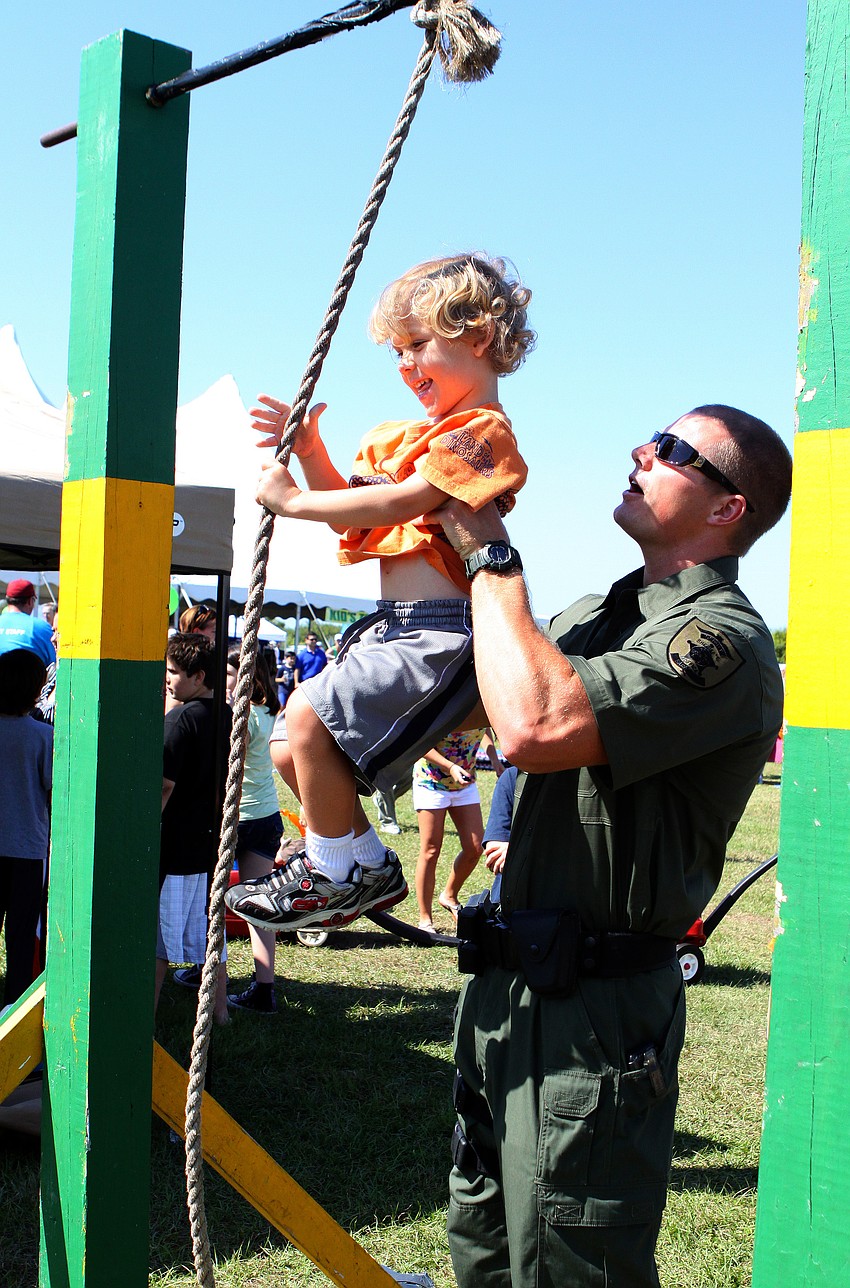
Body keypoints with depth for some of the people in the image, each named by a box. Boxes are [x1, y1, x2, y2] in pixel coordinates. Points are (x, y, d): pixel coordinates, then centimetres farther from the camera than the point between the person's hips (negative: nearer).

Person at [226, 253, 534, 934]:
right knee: (293, 750, 11)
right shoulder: (416, 436, 22)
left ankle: (344, 870, -4)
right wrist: (310, 450, 7)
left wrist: (294, 500, -15)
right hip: (392, 624, 10)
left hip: (435, 632, -10)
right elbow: (352, 506, 22)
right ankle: (363, 861, 24)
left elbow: (399, 502, -22)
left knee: (308, 714, -20)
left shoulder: (480, 430, -9)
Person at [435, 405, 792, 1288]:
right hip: (509, 983, 9)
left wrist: (488, 554, -18)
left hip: (590, 1014, -9)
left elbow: (535, 726, -33)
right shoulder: (600, 615, 13)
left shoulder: (723, 639, -18)